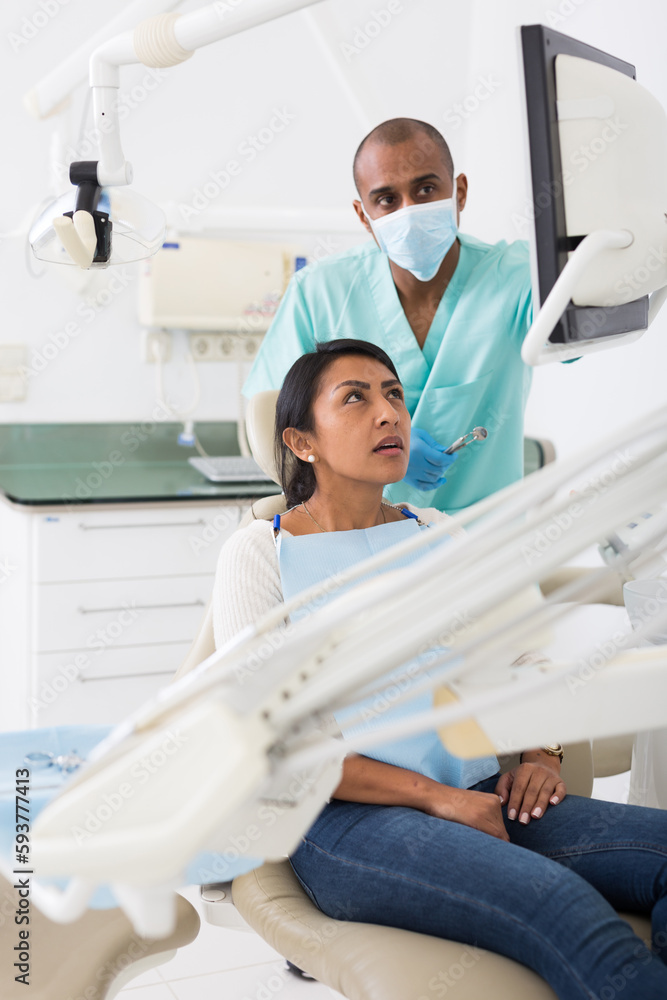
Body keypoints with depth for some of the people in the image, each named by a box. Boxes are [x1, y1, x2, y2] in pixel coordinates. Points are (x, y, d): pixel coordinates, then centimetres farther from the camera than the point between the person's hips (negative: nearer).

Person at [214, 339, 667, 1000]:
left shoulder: (440, 535, 16)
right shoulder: (258, 553, 2)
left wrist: (540, 755, 1)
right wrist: (432, 796, -14)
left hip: (481, 798, 5)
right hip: (346, 821, -5)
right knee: (562, 905, -32)